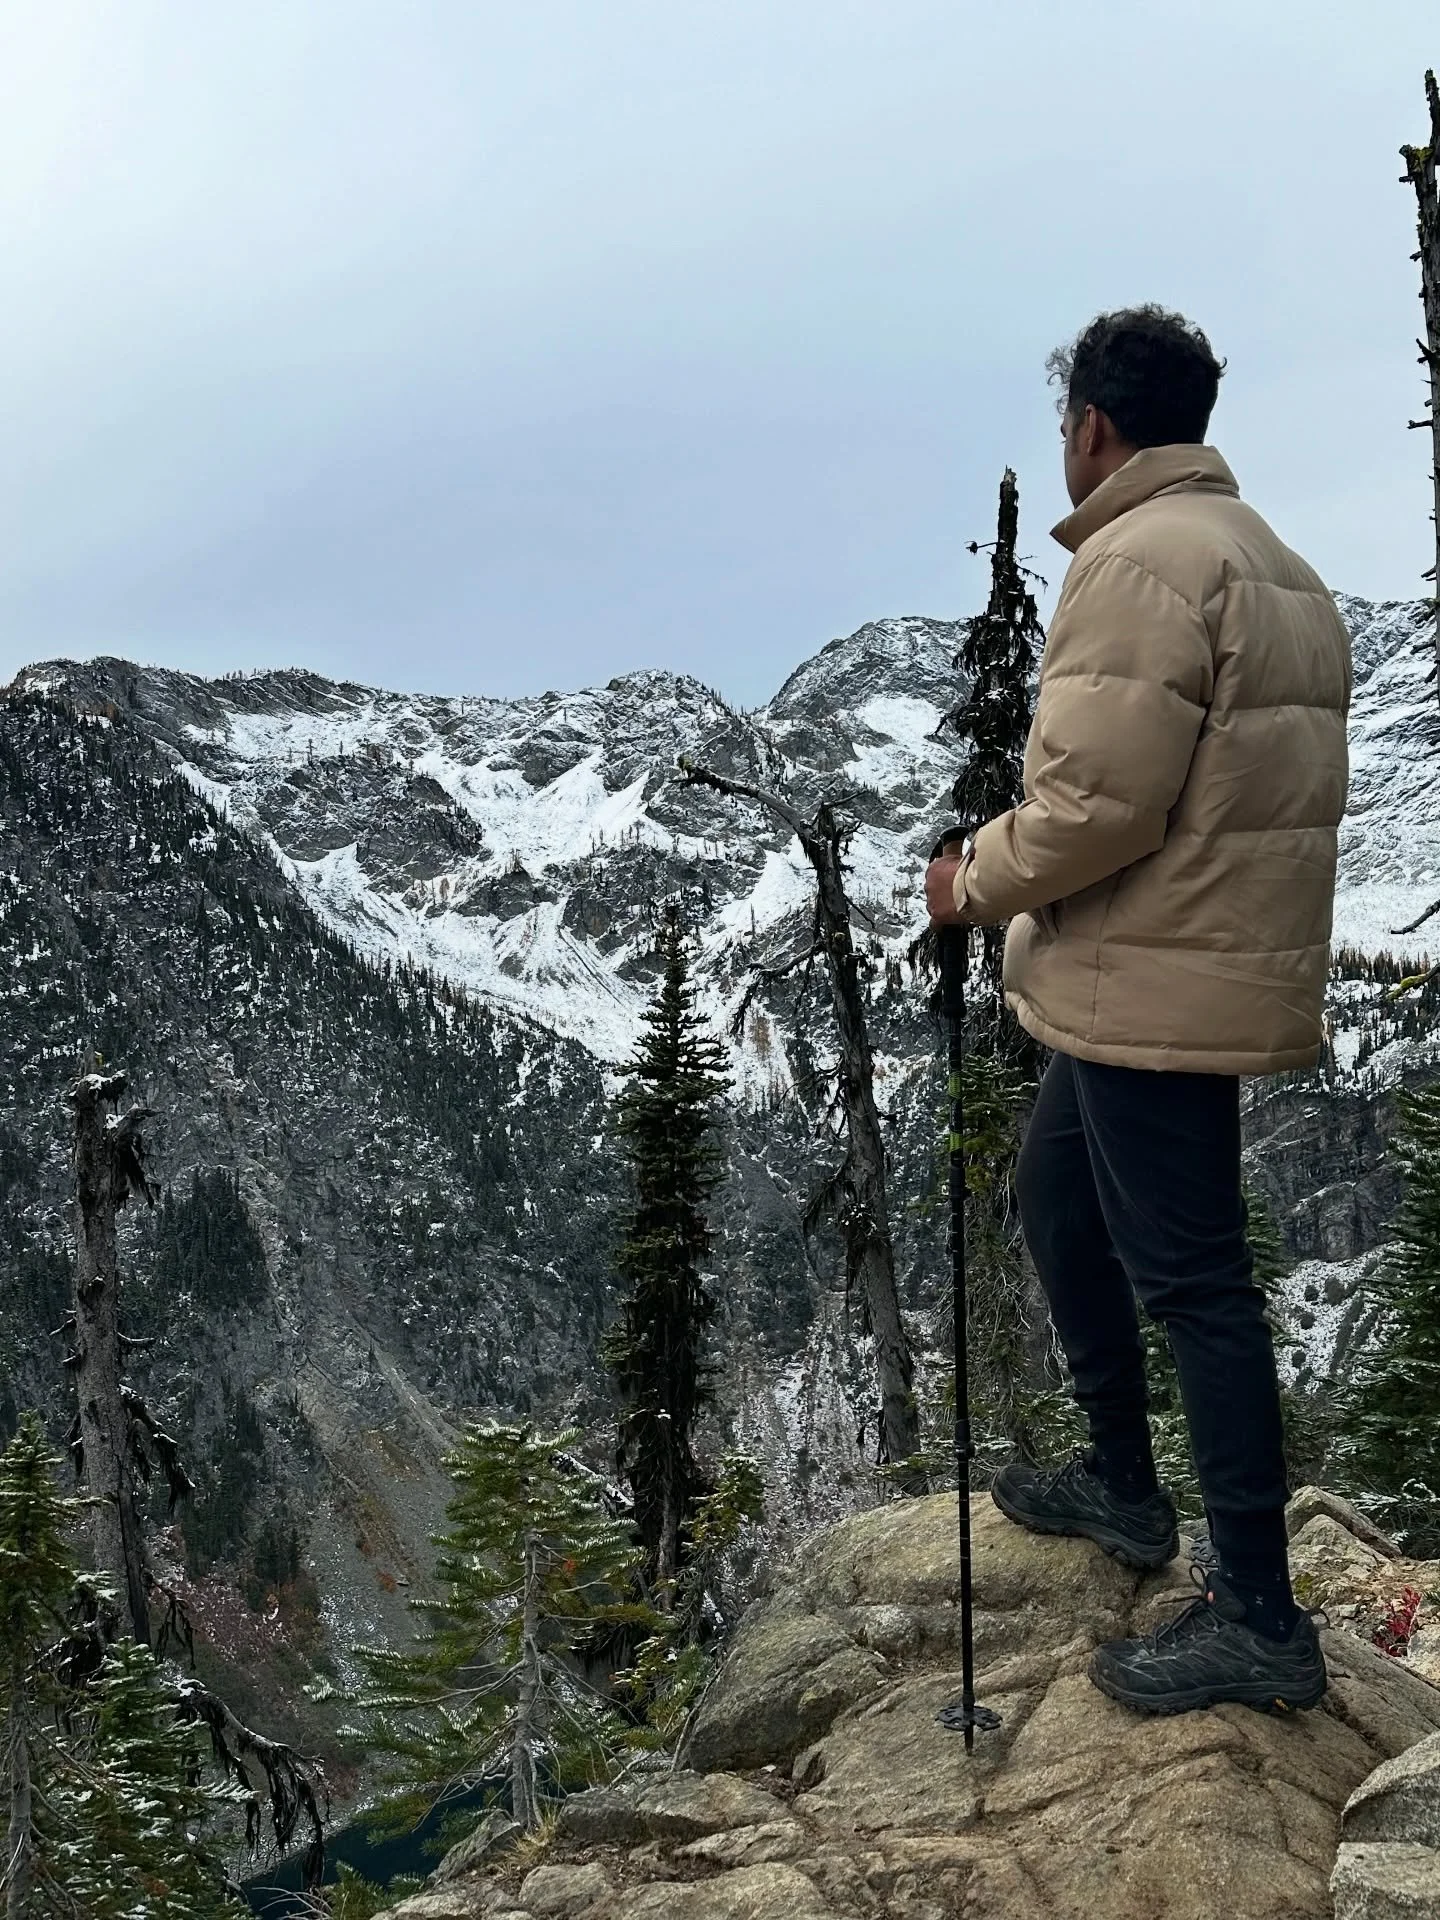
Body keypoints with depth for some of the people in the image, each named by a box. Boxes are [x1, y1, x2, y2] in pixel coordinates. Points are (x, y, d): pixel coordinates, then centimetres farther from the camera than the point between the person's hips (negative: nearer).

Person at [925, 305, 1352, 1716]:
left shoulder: (1141, 559, -16)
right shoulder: (1278, 568, 16)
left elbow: (1093, 799, -23)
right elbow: (1249, 791, 15)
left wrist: (975, 882, -6)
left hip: (1157, 997, -11)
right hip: (1220, 971, 11)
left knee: (1187, 1274, -4)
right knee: (1056, 1194, 23)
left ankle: (1257, 1615, 6)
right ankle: (1121, 1482, 35)